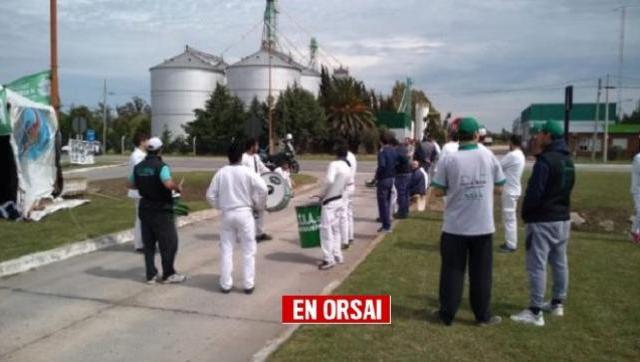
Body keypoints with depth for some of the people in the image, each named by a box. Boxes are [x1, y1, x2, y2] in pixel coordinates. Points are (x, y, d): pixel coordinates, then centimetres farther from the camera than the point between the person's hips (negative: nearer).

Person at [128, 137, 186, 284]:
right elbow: (168, 184, -30)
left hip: (145, 208, 7)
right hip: (161, 210, -7)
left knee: (148, 243, 12)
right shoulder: (161, 166, -15)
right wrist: (178, 187, -11)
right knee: (169, 243, 5)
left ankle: (151, 275, 16)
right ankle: (168, 274, 11)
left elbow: (131, 184, 14)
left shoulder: (138, 167, 6)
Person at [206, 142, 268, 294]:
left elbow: (210, 195, 2)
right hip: (244, 213, -3)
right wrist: (259, 206, 0)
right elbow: (262, 188, -16)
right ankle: (248, 284, 9)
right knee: (248, 250, 7)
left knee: (226, 250, 11)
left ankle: (226, 284, 15)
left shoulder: (221, 173, 0)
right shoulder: (247, 172, -9)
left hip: (226, 214, 3)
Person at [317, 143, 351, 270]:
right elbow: (344, 186, 12)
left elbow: (329, 180, -28)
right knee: (336, 229, 16)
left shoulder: (334, 164, -15)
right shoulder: (348, 169, 9)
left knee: (326, 229, -2)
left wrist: (323, 194, -13)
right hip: (340, 200, 8)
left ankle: (329, 259, -1)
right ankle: (337, 255, 23)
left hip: (330, 202, -8)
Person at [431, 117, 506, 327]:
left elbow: (438, 191, -6)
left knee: (452, 271, 10)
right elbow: (498, 188, 3)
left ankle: (447, 314, 17)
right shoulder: (489, 157, -3)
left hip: (455, 226, -1)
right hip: (483, 226, 1)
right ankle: (483, 316, 21)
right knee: (481, 272, 12)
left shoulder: (448, 160, -9)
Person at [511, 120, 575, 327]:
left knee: (537, 265, -6)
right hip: (563, 218, 9)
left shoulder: (545, 160, -19)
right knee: (560, 262, 15)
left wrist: (525, 214, -5)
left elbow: (534, 192, -19)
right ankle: (557, 304, 27)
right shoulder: (568, 160, 11)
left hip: (542, 220, -9)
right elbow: (567, 189, 17)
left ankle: (535, 312, -4)